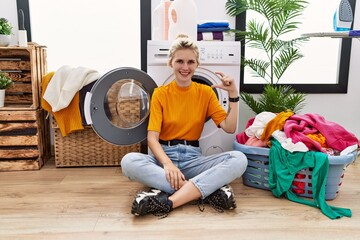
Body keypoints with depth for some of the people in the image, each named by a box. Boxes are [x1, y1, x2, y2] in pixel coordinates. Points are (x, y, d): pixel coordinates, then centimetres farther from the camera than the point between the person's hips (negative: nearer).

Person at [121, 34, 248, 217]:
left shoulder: (205, 92, 6)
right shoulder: (160, 94, 1)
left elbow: (229, 128, -1)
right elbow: (152, 137, -9)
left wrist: (233, 94, -11)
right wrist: (167, 163, -27)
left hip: (193, 157, 1)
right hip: (164, 155, -1)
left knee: (239, 159, -26)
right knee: (129, 161, -33)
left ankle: (167, 201, -35)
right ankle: (208, 190, -33)